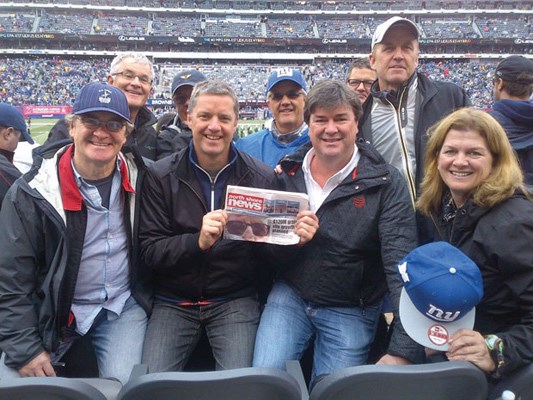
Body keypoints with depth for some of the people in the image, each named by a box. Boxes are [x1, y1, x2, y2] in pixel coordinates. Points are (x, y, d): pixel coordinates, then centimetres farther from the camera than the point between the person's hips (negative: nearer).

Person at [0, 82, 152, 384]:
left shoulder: (138, 178, -4)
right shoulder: (31, 193, -11)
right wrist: (25, 349, -12)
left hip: (123, 307, 1)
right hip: (49, 311, 0)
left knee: (127, 387, -16)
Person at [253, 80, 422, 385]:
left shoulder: (386, 183, -12)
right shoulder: (288, 174, -1)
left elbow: (402, 265, -18)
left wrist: (404, 351, -26)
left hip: (350, 310, -2)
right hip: (289, 295, 2)